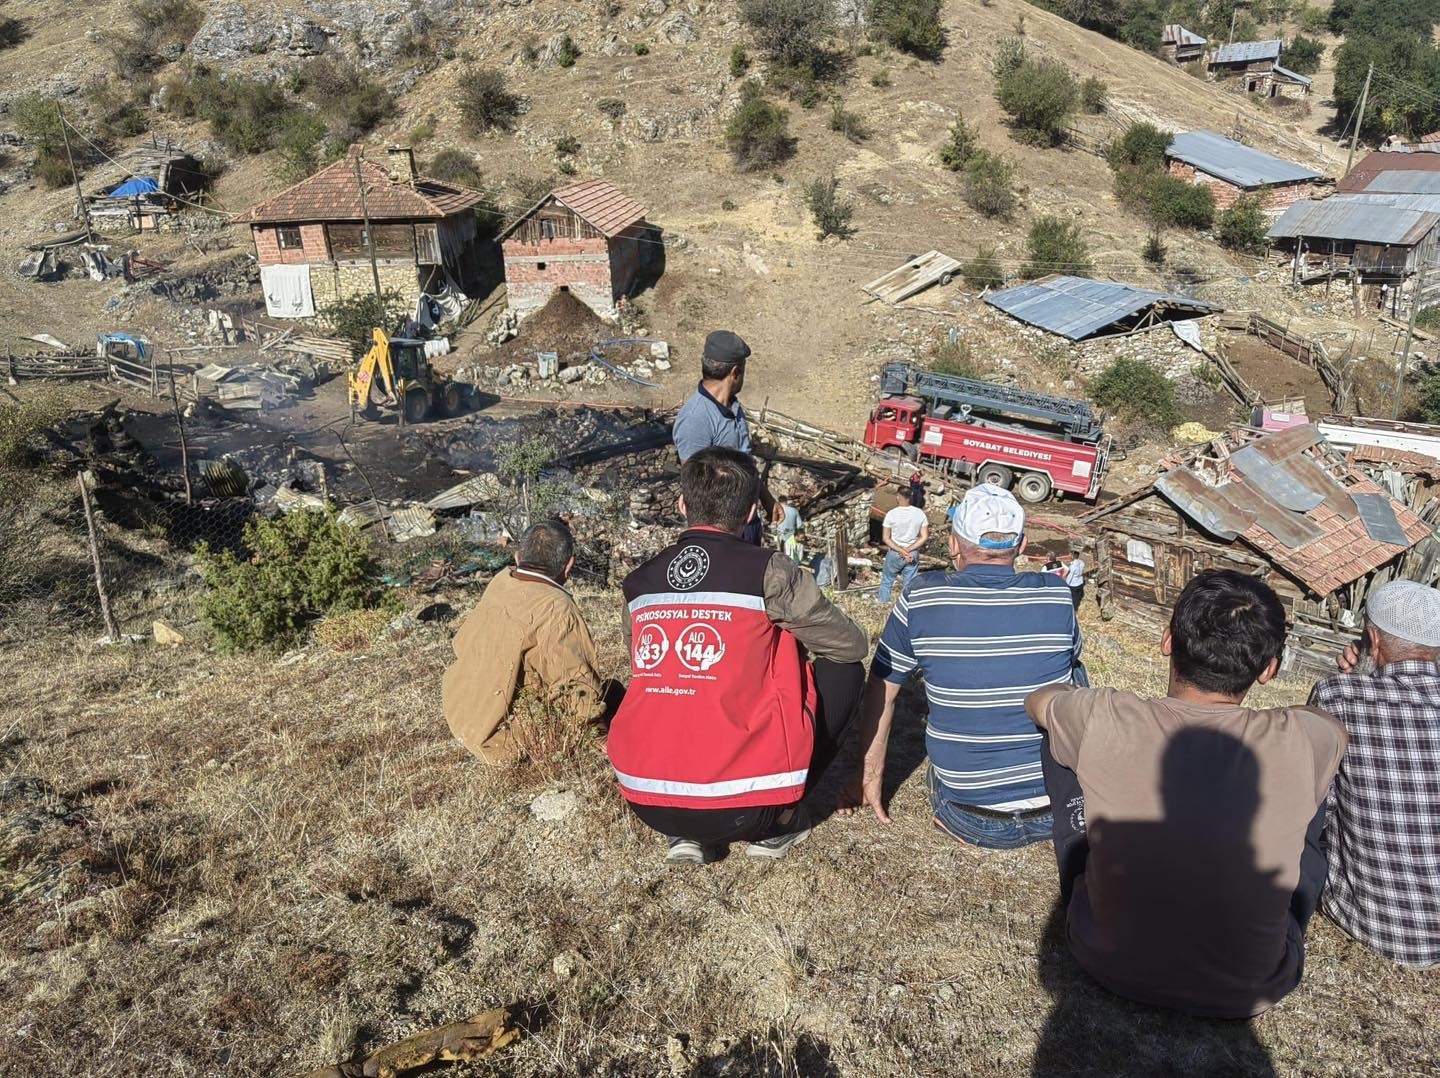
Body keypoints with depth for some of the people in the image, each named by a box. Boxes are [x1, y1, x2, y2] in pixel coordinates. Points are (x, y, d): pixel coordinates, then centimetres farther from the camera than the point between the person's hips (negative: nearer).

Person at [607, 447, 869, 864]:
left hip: (645, 803, 5)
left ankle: (686, 834, 19)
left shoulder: (638, 582, 5)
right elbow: (854, 645, 6)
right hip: (741, 810, -4)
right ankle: (778, 821, 16)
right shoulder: (767, 573, -8)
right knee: (843, 670, 13)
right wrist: (794, 637, 27)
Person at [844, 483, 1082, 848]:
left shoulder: (920, 598, -10)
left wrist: (870, 777, 15)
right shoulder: (1057, 594, -5)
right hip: (1062, 811, 1)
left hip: (972, 824, -1)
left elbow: (880, 692, 0)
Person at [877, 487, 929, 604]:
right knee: (909, 583, 13)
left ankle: (883, 600, 41)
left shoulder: (891, 514, -16)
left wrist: (901, 551, -14)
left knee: (887, 578, 23)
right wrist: (908, 550, -13)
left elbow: (886, 539, -14)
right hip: (913, 554, 1)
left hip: (894, 553, -1)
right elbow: (924, 537, -9)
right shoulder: (920, 513, -9)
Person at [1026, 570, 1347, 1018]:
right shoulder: (1298, 744, -21)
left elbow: (1038, 699, 4)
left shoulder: (1105, 721, -23)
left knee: (1063, 746, 11)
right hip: (1247, 994, 1)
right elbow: (1333, 725, 7)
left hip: (1110, 968, 0)